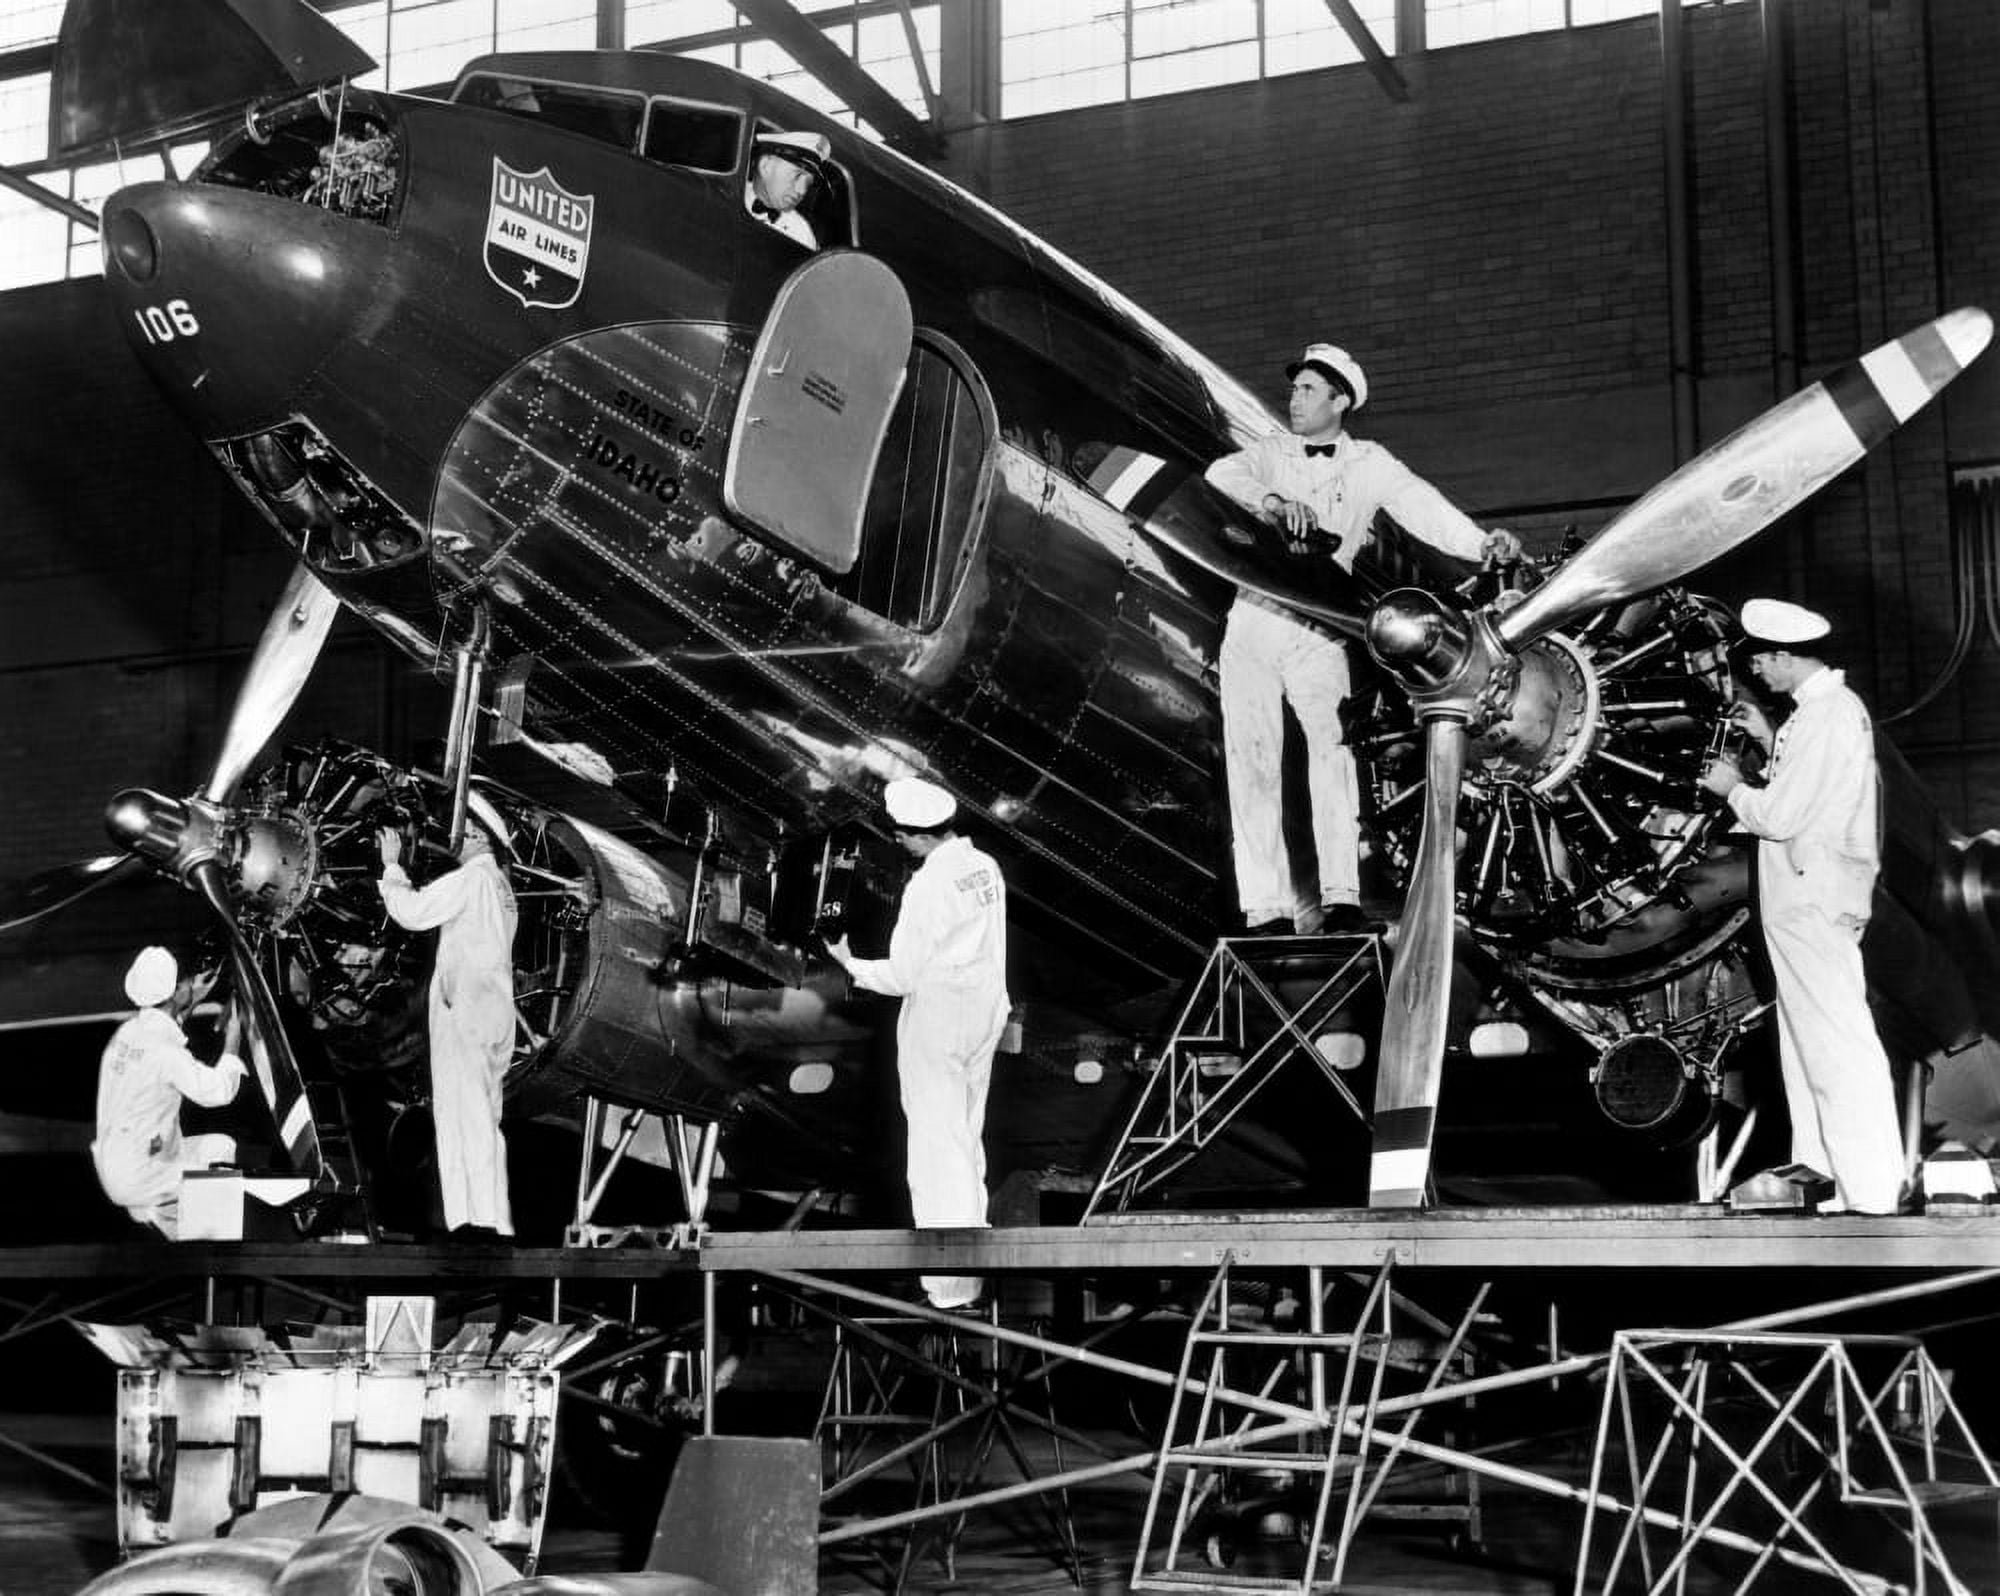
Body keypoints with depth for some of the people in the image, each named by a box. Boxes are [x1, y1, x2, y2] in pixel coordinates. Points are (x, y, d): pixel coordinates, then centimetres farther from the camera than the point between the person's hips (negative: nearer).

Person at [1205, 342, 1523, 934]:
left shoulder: (1367, 464, 10)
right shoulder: (1271, 452, 14)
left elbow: (1419, 504, -5)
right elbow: (1223, 474, -6)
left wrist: (1480, 543, -22)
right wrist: (1273, 500, -27)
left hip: (1319, 630, -2)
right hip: (1253, 622, 2)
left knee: (1332, 747, -19)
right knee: (1251, 762, -3)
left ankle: (1341, 899, -20)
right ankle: (1266, 909, -2)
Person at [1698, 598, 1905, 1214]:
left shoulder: (1825, 714, -18)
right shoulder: (1833, 704, 15)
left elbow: (1781, 816, -21)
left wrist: (1733, 788, -4)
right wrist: (1769, 740, 17)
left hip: (1815, 903, -11)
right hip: (1807, 897, 11)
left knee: (1838, 1044, -9)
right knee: (1806, 1037, 17)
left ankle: (1871, 1190, -8)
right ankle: (1818, 1167, 25)